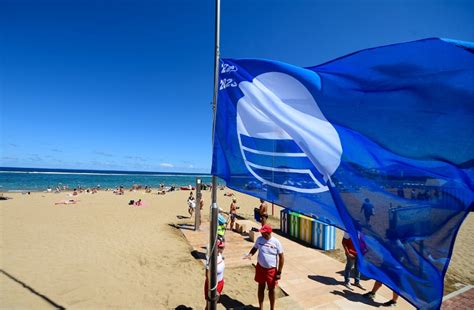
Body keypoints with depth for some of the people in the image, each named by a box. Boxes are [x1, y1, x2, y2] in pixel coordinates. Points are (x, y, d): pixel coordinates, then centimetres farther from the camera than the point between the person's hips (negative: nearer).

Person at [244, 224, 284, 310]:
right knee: (261, 288, 18)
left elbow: (281, 257, -10)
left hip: (272, 270, -2)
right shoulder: (259, 239, -10)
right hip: (260, 268, 3)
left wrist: (279, 272, -10)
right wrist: (250, 254, -15)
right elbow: (255, 248, 8)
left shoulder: (276, 242, -18)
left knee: (271, 290, 14)